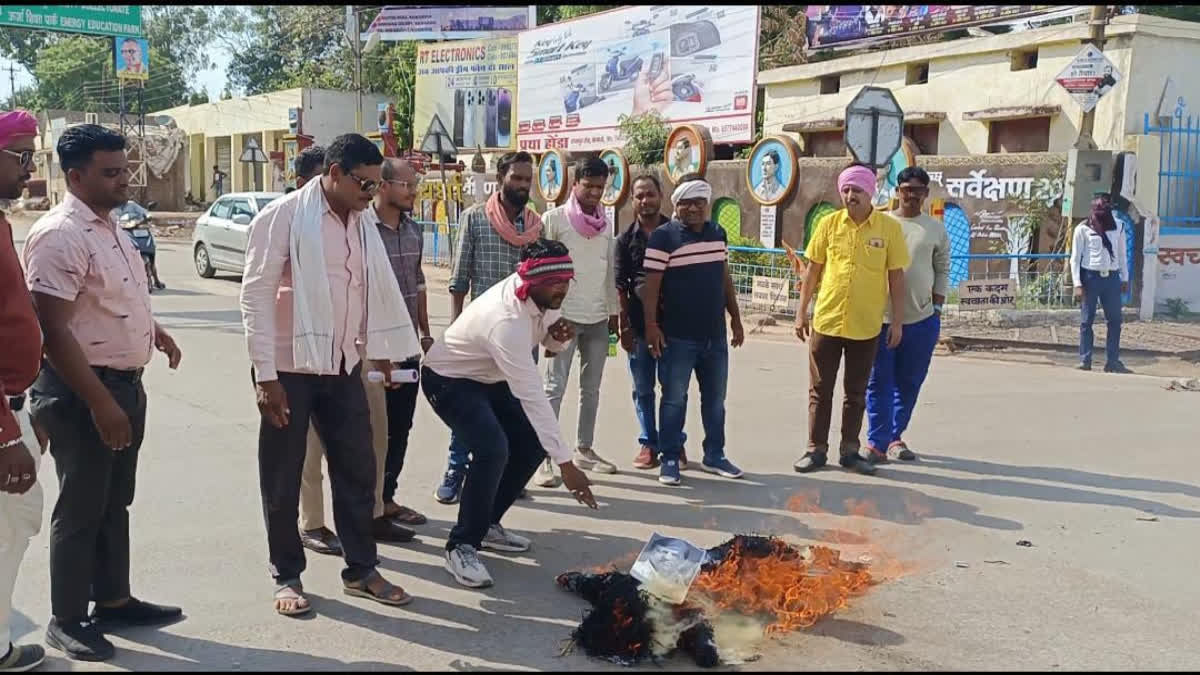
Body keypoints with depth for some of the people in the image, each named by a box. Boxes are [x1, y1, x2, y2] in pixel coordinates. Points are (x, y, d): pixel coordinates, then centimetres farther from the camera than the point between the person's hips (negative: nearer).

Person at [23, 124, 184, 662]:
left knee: (114, 503, 18)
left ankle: (113, 601, 32)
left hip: (125, 382, 9)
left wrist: (153, 329, 13)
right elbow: (54, 331, -25)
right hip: (81, 392, -9)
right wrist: (100, 403, -26)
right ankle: (66, 621, 18)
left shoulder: (108, 226, 9)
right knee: (81, 508, 3)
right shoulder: (60, 235, -20)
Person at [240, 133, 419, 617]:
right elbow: (256, 296, -14)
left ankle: (361, 569, 24)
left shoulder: (360, 223, 8)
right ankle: (287, 576, 22)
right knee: (283, 479, 7)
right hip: (290, 368, -6)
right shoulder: (284, 216, -12)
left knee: (357, 469, 10)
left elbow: (376, 292, 17)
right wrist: (266, 375, -17)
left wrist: (381, 350, 14)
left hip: (344, 367, 6)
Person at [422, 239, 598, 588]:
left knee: (532, 444, 3)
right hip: (448, 380, -9)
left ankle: (487, 524, 18)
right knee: (493, 450, -28)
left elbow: (548, 341, 6)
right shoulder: (507, 320, -37)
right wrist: (565, 462, -39)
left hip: (487, 378, 9)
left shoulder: (540, 296, -13)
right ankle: (461, 545, -14)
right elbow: (531, 396, -39)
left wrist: (557, 334, -21)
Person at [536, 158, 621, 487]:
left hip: (598, 319, 6)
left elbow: (610, 270, 15)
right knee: (555, 387, -7)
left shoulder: (606, 224, 11)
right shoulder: (554, 219, -5)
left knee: (592, 388, 11)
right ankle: (545, 457, -6)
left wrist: (614, 311, 15)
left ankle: (584, 450, 21)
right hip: (563, 315, -5)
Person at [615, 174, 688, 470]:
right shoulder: (626, 239, 4)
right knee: (643, 388, 8)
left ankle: (675, 442, 17)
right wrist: (624, 326, -3)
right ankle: (649, 443, 18)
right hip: (639, 324, 1)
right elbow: (620, 286, 2)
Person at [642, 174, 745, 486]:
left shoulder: (718, 234, 9)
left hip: (715, 335, 6)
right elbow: (651, 285, -11)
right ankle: (669, 459, 13)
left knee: (715, 399, 13)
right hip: (678, 337, -5)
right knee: (674, 399, 3)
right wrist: (651, 325, -16)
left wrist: (735, 317, 16)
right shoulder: (663, 237, -9)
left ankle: (714, 456, 25)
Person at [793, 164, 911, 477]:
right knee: (820, 390, 7)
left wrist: (898, 320, -2)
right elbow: (813, 270, 5)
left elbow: (896, 276, 0)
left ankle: (850, 450, 22)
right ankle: (816, 449, 18)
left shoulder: (889, 227, -3)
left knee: (856, 392, 11)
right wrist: (802, 311, 3)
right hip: (826, 321, 1)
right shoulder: (828, 223, -1)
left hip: (866, 326, -1)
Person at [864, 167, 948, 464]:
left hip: (922, 320, 2)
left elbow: (942, 271, 12)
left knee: (909, 383, 9)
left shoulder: (936, 229, 7)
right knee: (879, 382, 0)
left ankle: (895, 437, 22)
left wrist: (937, 307, 5)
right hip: (881, 317, -2)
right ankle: (876, 441, 4)